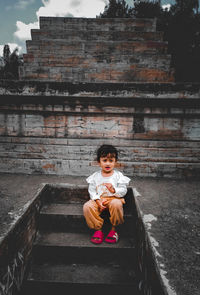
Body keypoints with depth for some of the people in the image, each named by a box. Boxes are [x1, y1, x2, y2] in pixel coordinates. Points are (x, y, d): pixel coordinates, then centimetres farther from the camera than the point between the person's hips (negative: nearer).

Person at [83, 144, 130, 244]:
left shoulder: (118, 175, 1)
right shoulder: (95, 176, 5)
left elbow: (123, 191, -2)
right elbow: (92, 191, 3)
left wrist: (113, 190, -22)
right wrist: (98, 201, -14)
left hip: (114, 198, -2)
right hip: (98, 200, 2)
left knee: (116, 204, -36)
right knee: (87, 206, -26)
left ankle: (113, 229, -11)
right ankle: (98, 229, -8)